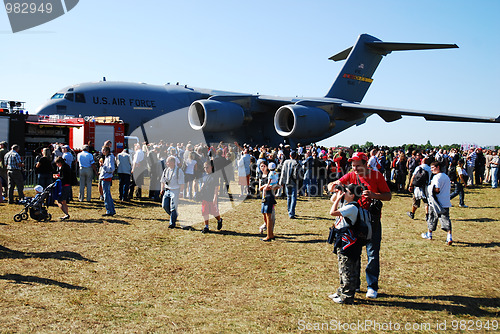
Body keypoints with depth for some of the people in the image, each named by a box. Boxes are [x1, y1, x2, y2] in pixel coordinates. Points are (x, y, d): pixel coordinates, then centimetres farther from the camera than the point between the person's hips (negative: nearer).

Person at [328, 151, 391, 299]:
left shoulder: (376, 175, -4)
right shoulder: (351, 176, 2)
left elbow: (388, 196, -3)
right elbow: (330, 187, 0)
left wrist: (374, 195, -21)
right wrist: (334, 185, -24)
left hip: (372, 219, -3)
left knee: (373, 253, 0)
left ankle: (372, 287, 11)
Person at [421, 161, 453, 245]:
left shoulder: (437, 177, -13)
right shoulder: (446, 176, 12)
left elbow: (437, 190, -22)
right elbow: (449, 188, 19)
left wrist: (430, 187, -4)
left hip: (437, 203, -6)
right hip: (446, 202, 6)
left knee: (432, 218, 12)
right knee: (446, 219, 1)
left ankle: (429, 234, 27)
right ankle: (449, 237, -13)